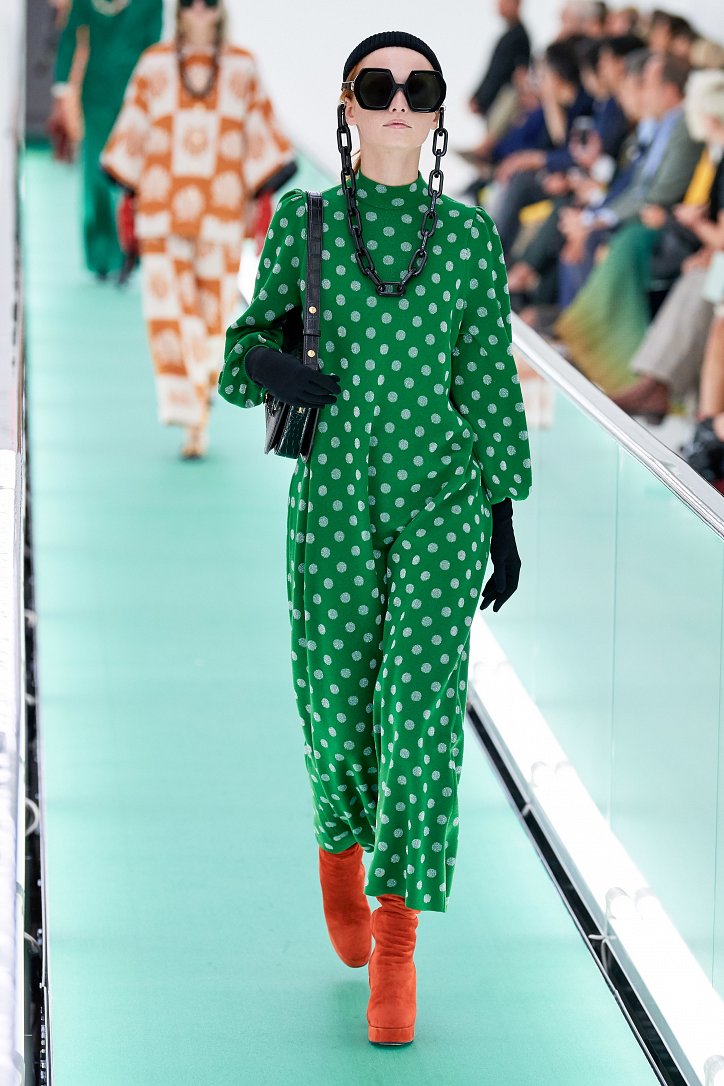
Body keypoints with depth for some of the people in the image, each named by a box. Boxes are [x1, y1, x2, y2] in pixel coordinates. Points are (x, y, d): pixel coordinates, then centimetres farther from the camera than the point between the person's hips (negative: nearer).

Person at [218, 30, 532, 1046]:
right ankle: (344, 835, 41)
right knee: (337, 698, 6)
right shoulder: (302, 224, 1)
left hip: (442, 500, 0)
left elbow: (490, 381, 6)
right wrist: (263, 364, -19)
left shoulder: (470, 234, 2)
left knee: (425, 697, -12)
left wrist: (506, 521, 4)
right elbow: (252, 352, 7)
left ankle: (393, 944, -7)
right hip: (334, 495, 1)